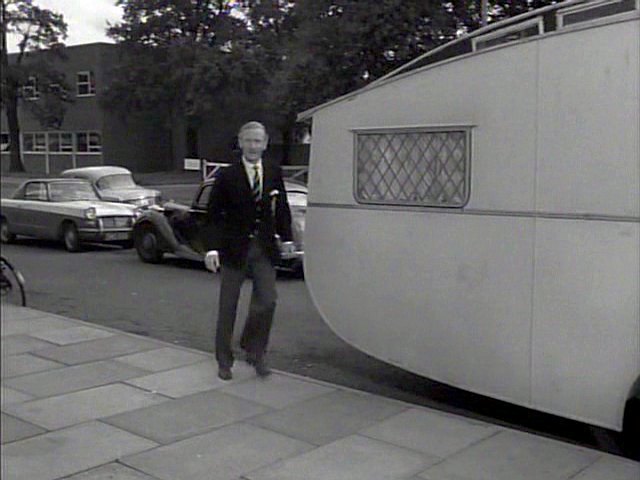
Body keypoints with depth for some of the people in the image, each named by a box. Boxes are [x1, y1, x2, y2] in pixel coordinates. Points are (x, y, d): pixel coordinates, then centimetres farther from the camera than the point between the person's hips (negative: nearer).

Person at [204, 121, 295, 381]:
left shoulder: (274, 173, 4)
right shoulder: (226, 175, -6)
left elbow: (282, 208, 13)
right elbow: (214, 214, -6)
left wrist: (285, 238, 9)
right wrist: (213, 248, -13)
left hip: (264, 248, 3)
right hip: (234, 248, -2)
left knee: (266, 301, -2)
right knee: (228, 307, 6)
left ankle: (254, 351, 21)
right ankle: (224, 361, 20)